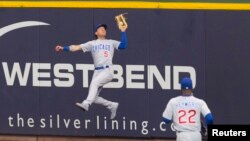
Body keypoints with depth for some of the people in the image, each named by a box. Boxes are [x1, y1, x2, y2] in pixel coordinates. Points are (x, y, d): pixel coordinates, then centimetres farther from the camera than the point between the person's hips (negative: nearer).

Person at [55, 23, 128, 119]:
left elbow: (123, 46, 1)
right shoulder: (92, 44, 16)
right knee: (94, 98, -5)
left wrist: (123, 32, -1)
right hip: (97, 72, 4)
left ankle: (86, 104, -45)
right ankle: (112, 105, 17)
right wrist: (63, 48, -6)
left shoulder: (111, 42, 16)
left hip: (108, 71, -4)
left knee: (94, 82, -32)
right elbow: (77, 47, 6)